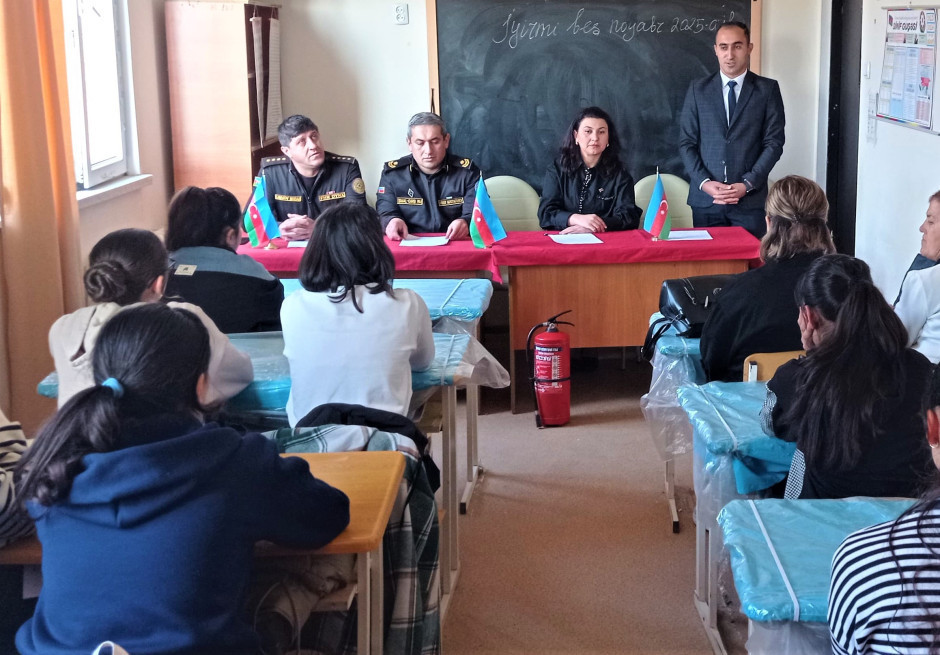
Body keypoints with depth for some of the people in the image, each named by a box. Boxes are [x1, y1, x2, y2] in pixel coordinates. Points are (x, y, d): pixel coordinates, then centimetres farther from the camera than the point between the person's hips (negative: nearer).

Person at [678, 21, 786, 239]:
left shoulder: (768, 89, 5)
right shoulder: (698, 89, 8)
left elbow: (774, 143, 1)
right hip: (705, 199, 1)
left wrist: (747, 184, -10)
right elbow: (686, 142, 5)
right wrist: (704, 182, -8)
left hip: (749, 199, -1)